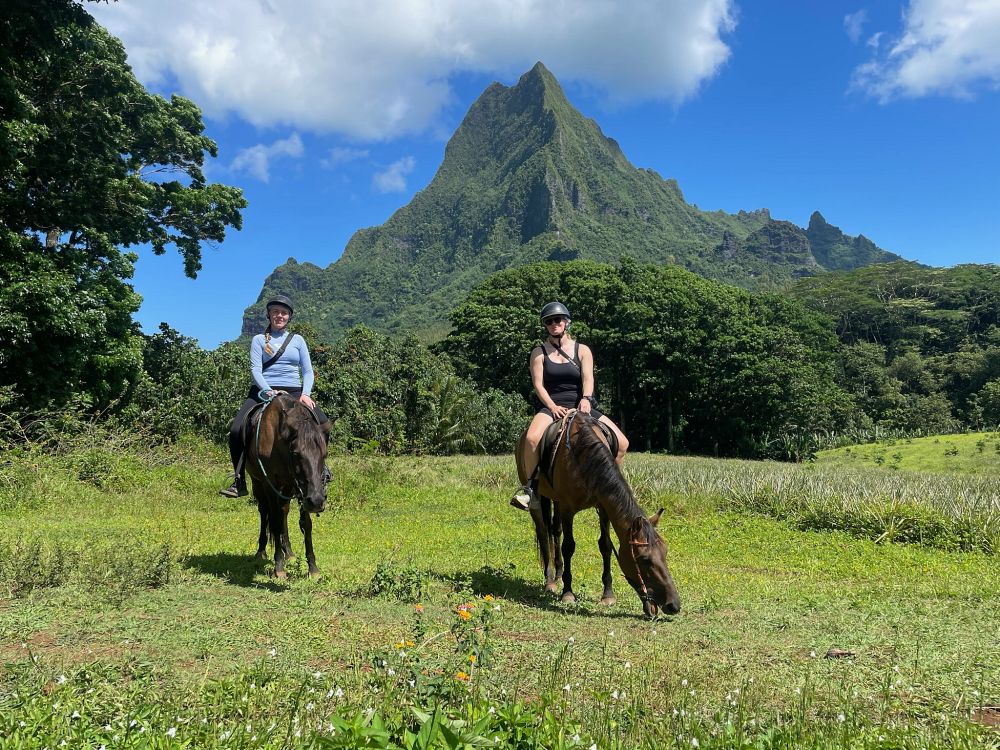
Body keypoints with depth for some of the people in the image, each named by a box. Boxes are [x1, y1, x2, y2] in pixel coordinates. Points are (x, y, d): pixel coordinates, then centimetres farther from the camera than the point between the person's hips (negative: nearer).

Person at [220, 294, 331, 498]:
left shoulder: (298, 340, 14)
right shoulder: (259, 340, 9)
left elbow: (308, 371, 8)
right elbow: (255, 369, -3)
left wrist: (306, 393, -10)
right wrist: (268, 391, -20)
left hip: (294, 391, 1)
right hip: (264, 391, -1)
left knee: (323, 424, -21)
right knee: (236, 430, -20)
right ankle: (239, 482, -7)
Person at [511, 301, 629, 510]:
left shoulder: (582, 350, 10)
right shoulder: (539, 352, 7)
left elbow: (588, 378, -5)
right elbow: (538, 384, -2)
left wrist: (585, 399, -25)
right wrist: (553, 407, -19)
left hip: (580, 405, 2)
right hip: (550, 406, -2)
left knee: (621, 443, -11)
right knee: (532, 438, -35)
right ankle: (531, 486, -17)